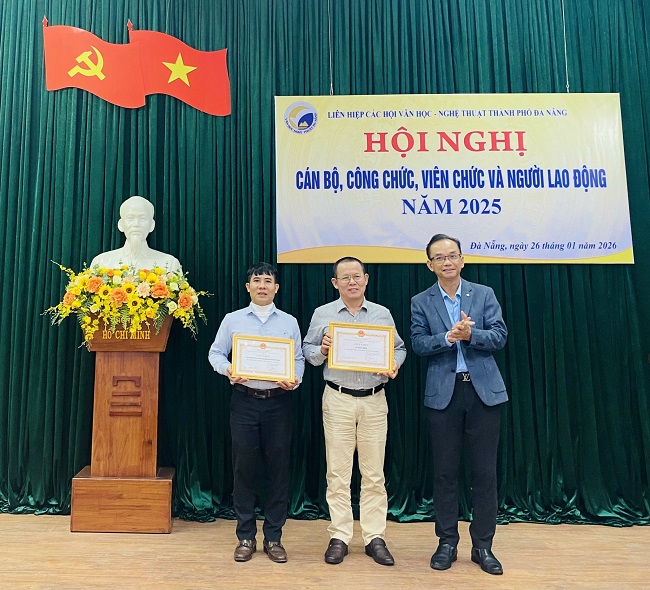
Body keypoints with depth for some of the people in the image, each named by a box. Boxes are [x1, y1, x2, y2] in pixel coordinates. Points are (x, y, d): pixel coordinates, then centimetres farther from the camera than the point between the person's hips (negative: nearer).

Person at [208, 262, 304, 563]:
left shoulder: (289, 322, 7)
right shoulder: (232, 320, 6)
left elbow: (298, 359, 7)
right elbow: (215, 353, 8)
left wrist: (295, 379, -12)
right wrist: (227, 370, -12)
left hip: (278, 401, 1)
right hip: (244, 400, 0)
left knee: (277, 468, 5)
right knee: (243, 467, 5)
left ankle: (273, 537, 20)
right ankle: (245, 537, 21)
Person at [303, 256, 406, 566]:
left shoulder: (382, 314, 6)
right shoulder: (322, 314, 3)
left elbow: (399, 348, 9)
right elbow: (307, 350, 6)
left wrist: (394, 366, -10)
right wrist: (321, 350, -15)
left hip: (374, 400, 1)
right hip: (338, 399, -1)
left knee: (374, 474, 7)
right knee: (338, 472, 6)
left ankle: (374, 538, 20)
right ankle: (339, 537, 19)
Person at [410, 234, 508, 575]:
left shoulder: (484, 294, 6)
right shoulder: (420, 302, 5)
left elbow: (500, 337, -3)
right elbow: (418, 344, -5)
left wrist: (469, 335, -20)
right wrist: (448, 337, -21)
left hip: (483, 390, 1)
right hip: (443, 393, 0)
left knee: (485, 471, 7)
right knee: (445, 471, 8)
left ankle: (483, 545, 22)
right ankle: (447, 543, 24)